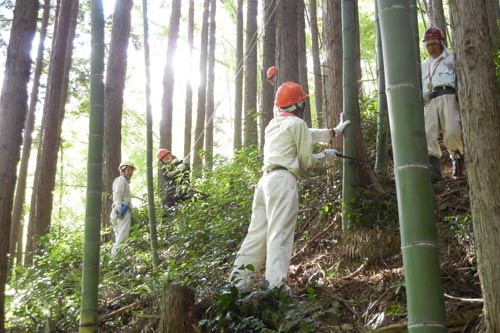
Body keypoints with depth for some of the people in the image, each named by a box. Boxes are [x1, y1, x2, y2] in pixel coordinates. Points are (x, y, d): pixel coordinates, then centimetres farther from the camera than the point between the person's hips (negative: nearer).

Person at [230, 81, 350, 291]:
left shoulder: (273, 124, 25)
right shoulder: (297, 123, 1)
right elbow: (305, 161, 2)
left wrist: (334, 131, 42)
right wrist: (325, 156, 21)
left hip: (265, 180, 8)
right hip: (283, 180, -8)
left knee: (257, 232, 7)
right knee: (280, 234, -13)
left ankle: (238, 281, 3)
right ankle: (275, 286, -21)